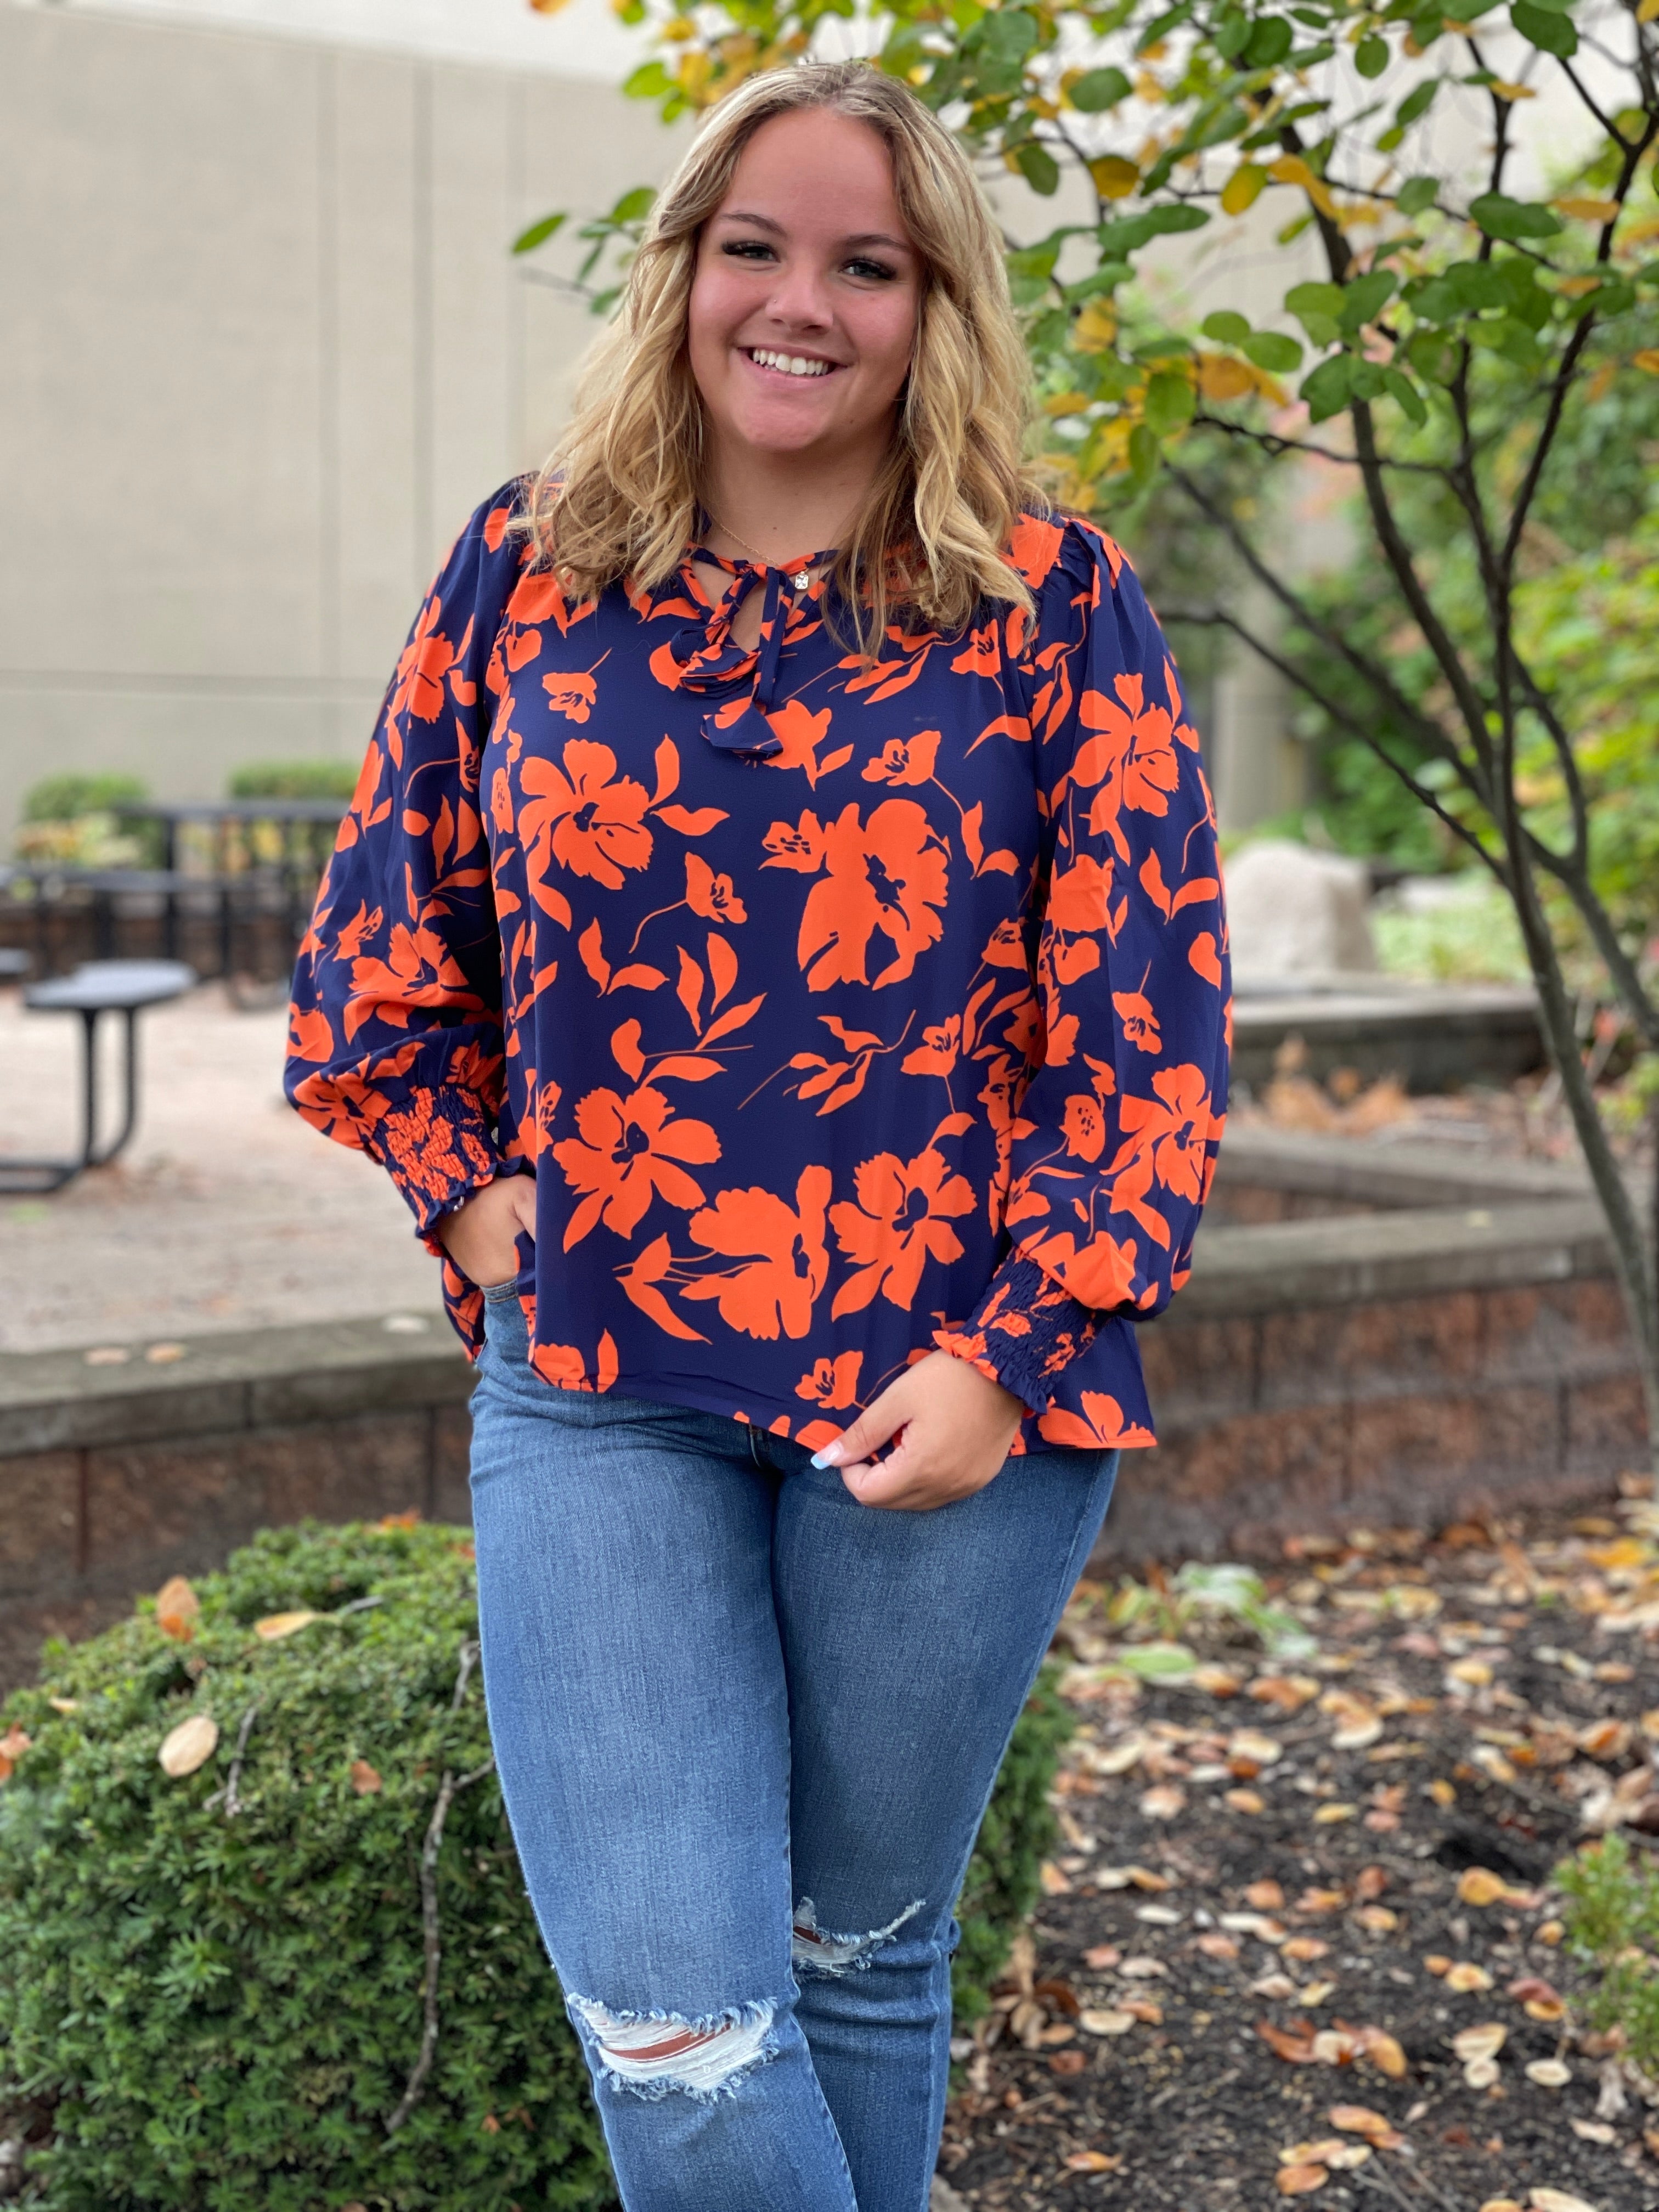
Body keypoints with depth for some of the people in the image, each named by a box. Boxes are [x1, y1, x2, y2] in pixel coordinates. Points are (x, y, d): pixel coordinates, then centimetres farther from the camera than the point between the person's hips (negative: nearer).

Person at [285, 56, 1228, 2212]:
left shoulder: (1054, 604, -3)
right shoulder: (524, 573, 4)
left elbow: (1151, 1011, -5)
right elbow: (383, 941, 14)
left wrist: (1014, 1354, -11)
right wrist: (468, 1196, 3)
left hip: (952, 1392, -1)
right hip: (593, 1387, 1)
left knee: (865, 1954, 15)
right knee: (667, 2012, -3)